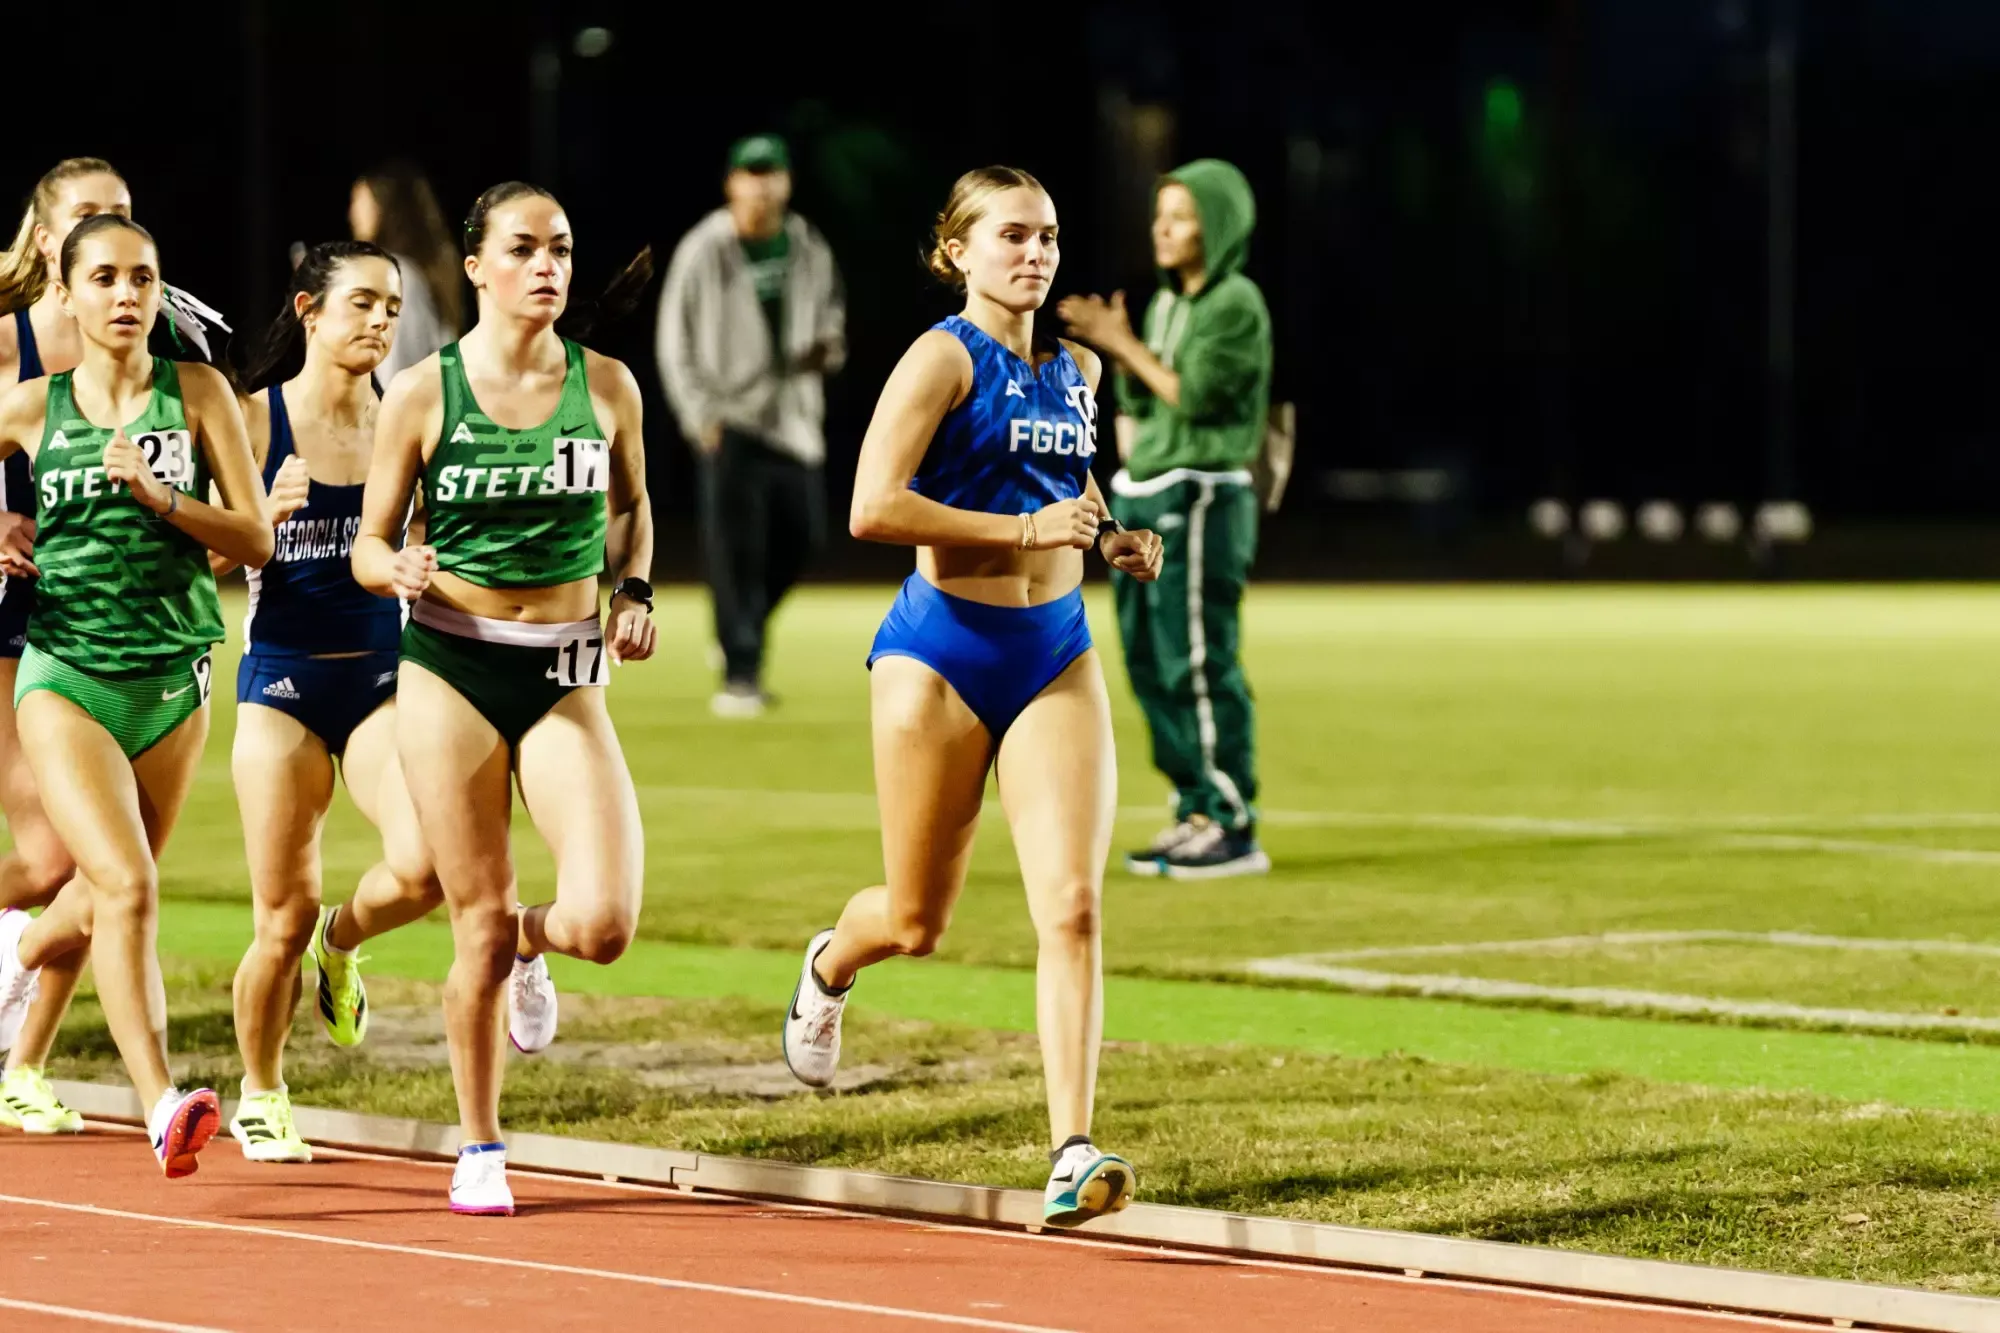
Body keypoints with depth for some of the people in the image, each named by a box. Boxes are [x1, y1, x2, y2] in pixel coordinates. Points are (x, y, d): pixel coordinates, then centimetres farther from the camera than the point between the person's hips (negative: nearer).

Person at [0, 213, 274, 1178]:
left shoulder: (198, 395, -1)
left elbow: (256, 540, -4)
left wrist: (160, 495, -18)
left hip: (174, 680, 3)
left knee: (107, 899, 17)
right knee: (127, 888, -20)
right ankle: (161, 1106, -20)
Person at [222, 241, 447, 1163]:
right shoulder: (253, 420, -4)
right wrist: (268, 516, -21)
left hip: (383, 679, 2)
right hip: (282, 681, -2)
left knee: (423, 865, -22)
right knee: (284, 920, -1)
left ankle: (342, 945, 14)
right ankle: (260, 1099, 24)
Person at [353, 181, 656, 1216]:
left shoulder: (606, 385, 2)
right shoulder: (422, 393, -4)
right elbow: (368, 547, 1)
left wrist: (635, 591, 4)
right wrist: (402, 571, -20)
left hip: (564, 676, 2)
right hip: (452, 668, -2)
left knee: (603, 921, -14)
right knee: (477, 928, 1)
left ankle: (532, 944, 24)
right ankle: (479, 1149, 19)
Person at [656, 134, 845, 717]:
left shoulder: (808, 248, 6)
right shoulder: (704, 252, -7)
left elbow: (829, 308, 21)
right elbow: (675, 341, -4)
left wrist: (829, 345, -3)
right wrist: (700, 417, -11)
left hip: (795, 418, 5)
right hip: (731, 422, -5)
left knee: (803, 535, 4)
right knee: (736, 548, -9)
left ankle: (741, 632, 28)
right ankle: (739, 675, -6)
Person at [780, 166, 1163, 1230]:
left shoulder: (1076, 370, 10)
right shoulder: (943, 358, -10)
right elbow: (873, 508, -20)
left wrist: (1110, 540, 7)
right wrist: (1027, 528, -21)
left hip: (1055, 653, 4)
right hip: (943, 651, -4)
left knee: (1071, 908, -12)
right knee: (917, 922, 9)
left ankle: (1072, 1156, -14)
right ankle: (829, 967, 46)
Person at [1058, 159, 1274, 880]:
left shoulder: (1237, 305, -9)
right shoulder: (1165, 303, 16)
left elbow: (1196, 394, -17)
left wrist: (1125, 346, -13)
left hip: (1198, 501, -9)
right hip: (1140, 495, 9)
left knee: (1198, 663, -10)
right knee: (1149, 661, 9)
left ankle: (1232, 826, -7)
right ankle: (1194, 814, 16)